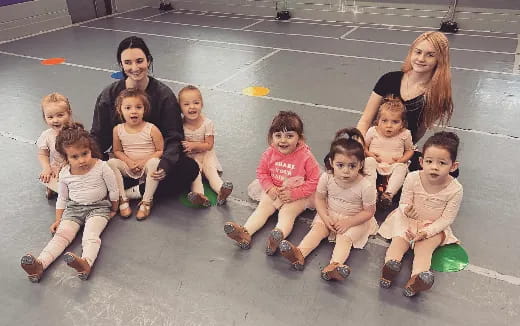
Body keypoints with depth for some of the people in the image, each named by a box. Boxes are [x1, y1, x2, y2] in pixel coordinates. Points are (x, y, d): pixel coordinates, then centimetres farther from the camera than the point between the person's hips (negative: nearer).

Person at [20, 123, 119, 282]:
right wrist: (58, 219, 8)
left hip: (98, 207, -4)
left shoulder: (102, 167, -13)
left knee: (91, 235, -30)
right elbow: (62, 198, 12)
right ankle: (39, 264, -35)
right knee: (61, 234, -18)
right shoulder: (65, 173, -2)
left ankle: (86, 263, -55)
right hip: (73, 208, 4)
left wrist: (113, 210, 8)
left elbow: (113, 191, -2)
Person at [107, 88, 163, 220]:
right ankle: (123, 200, -15)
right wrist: (128, 162, -11)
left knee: (154, 162, -35)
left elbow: (160, 151, -8)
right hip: (128, 168, 3)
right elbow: (117, 151, 8)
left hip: (146, 166, -3)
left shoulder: (152, 129, -11)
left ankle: (146, 202, -26)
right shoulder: (118, 129, -1)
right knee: (111, 162, -21)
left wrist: (144, 161, -18)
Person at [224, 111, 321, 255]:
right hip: (274, 192, 4)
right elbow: (261, 172, 6)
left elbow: (314, 181, -13)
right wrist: (270, 188, -12)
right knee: (262, 207, -14)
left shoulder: (306, 157, -18)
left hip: (297, 196, -4)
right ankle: (245, 232, -30)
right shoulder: (269, 153, -7)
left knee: (287, 212, -25)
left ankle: (279, 236, -49)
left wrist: (294, 194, -20)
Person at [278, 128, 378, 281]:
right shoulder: (326, 178, -17)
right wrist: (326, 217, -16)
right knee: (318, 228, -17)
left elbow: (369, 211, -14)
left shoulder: (366, 186, -24)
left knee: (345, 237, -24)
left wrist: (348, 222, -21)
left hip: (355, 220, -3)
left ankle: (334, 265, -41)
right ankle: (300, 253, -31)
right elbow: (319, 198, -3)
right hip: (330, 214, 3)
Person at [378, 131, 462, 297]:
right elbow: (403, 203, -6)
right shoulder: (412, 178, -16)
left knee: (424, 248, -23)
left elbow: (447, 218, -12)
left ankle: (416, 278, -40)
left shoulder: (455, 189, -18)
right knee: (398, 241, -20)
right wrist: (406, 211, -32)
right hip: (408, 221, 2)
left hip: (435, 227, -2)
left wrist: (427, 232, -24)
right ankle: (391, 265, -38)